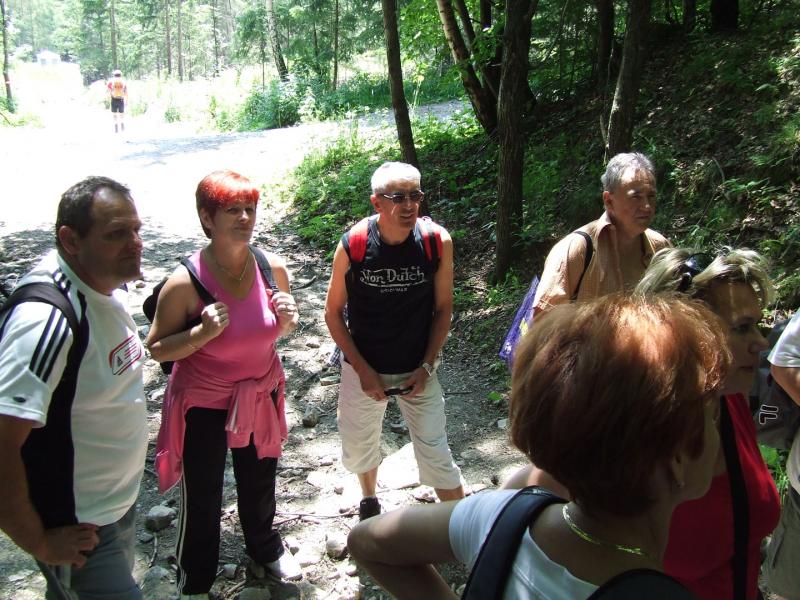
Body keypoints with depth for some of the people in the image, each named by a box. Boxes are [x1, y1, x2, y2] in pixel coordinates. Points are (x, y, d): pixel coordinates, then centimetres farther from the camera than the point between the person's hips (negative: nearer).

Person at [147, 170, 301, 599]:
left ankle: (265, 550, 54)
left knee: (259, 483, 25)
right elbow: (157, 348, -15)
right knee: (202, 499, 13)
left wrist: (288, 319, -17)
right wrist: (203, 332, -31)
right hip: (204, 405, -4)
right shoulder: (186, 281, -24)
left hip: (261, 397, 4)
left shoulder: (273, 267, -11)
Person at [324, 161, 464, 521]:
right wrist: (363, 370, -10)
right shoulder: (352, 246, -17)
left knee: (436, 456, 0)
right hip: (363, 370, 1)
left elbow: (443, 308, -3)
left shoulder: (437, 242, -15)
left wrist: (427, 366, -9)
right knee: (358, 449, 19)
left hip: (418, 370, -1)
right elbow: (333, 312, -5)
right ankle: (369, 500, 50)